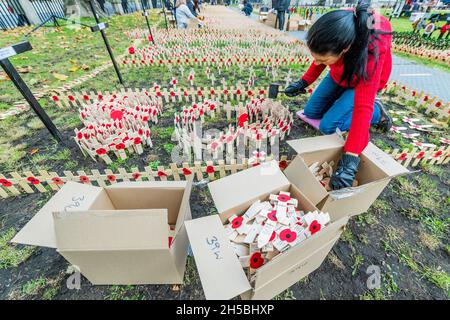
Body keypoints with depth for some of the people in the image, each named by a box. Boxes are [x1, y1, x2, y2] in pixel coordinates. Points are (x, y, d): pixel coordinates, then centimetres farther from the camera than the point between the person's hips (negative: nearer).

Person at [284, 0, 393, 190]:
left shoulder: (371, 52, -43)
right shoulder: (332, 33, -29)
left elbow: (363, 108, -45)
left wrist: (350, 159, -49)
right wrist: (303, 82, -6)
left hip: (361, 82, -5)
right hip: (338, 75, 6)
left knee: (327, 127, -18)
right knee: (310, 113, 4)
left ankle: (377, 112, 6)